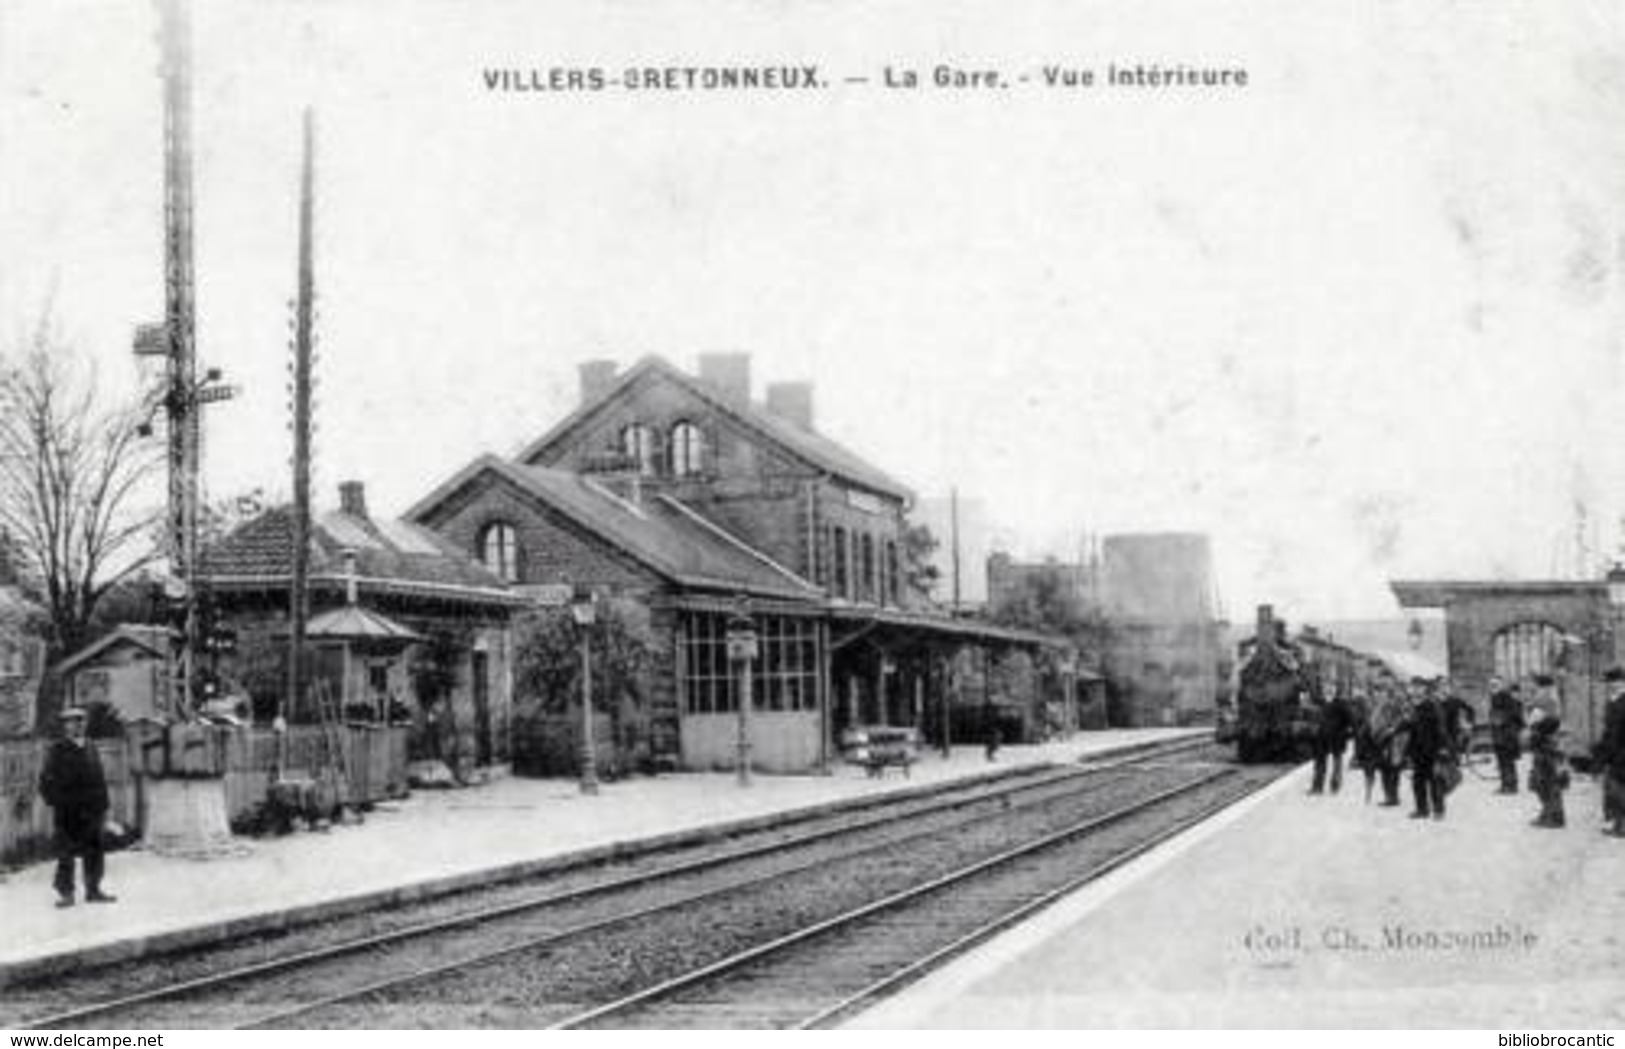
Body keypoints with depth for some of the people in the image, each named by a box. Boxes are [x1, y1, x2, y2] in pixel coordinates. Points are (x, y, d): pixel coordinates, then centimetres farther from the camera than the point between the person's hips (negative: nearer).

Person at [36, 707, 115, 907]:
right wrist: (55, 802, -11)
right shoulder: (57, 751, 0)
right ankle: (65, 892, 3)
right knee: (66, 853, -3)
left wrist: (103, 806, 13)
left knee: (94, 852, 5)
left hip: (91, 811, 5)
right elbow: (47, 780, -2)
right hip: (68, 811, -5)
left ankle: (93, 890, 12)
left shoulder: (90, 749, 15)